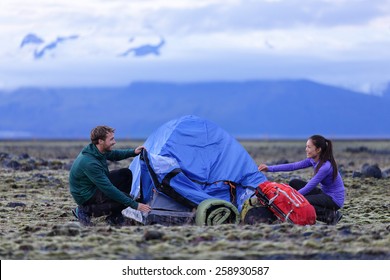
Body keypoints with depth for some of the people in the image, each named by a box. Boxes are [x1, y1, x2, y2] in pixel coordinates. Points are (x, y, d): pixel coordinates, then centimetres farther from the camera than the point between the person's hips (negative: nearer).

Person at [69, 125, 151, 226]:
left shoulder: (97, 150, -5)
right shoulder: (90, 163, -34)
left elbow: (114, 155, 20)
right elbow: (108, 189, -32)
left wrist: (133, 152, 2)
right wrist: (135, 205, -29)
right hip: (86, 196, -10)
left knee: (126, 174, 6)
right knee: (124, 201, -23)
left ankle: (114, 217, 6)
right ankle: (86, 210, -8)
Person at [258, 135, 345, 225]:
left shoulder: (326, 166, -27)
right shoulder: (313, 160, -2)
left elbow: (308, 188, -25)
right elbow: (293, 166, -2)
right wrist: (270, 168, -8)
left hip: (335, 199, -9)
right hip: (325, 194, 9)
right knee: (294, 183, 0)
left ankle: (330, 215, -10)